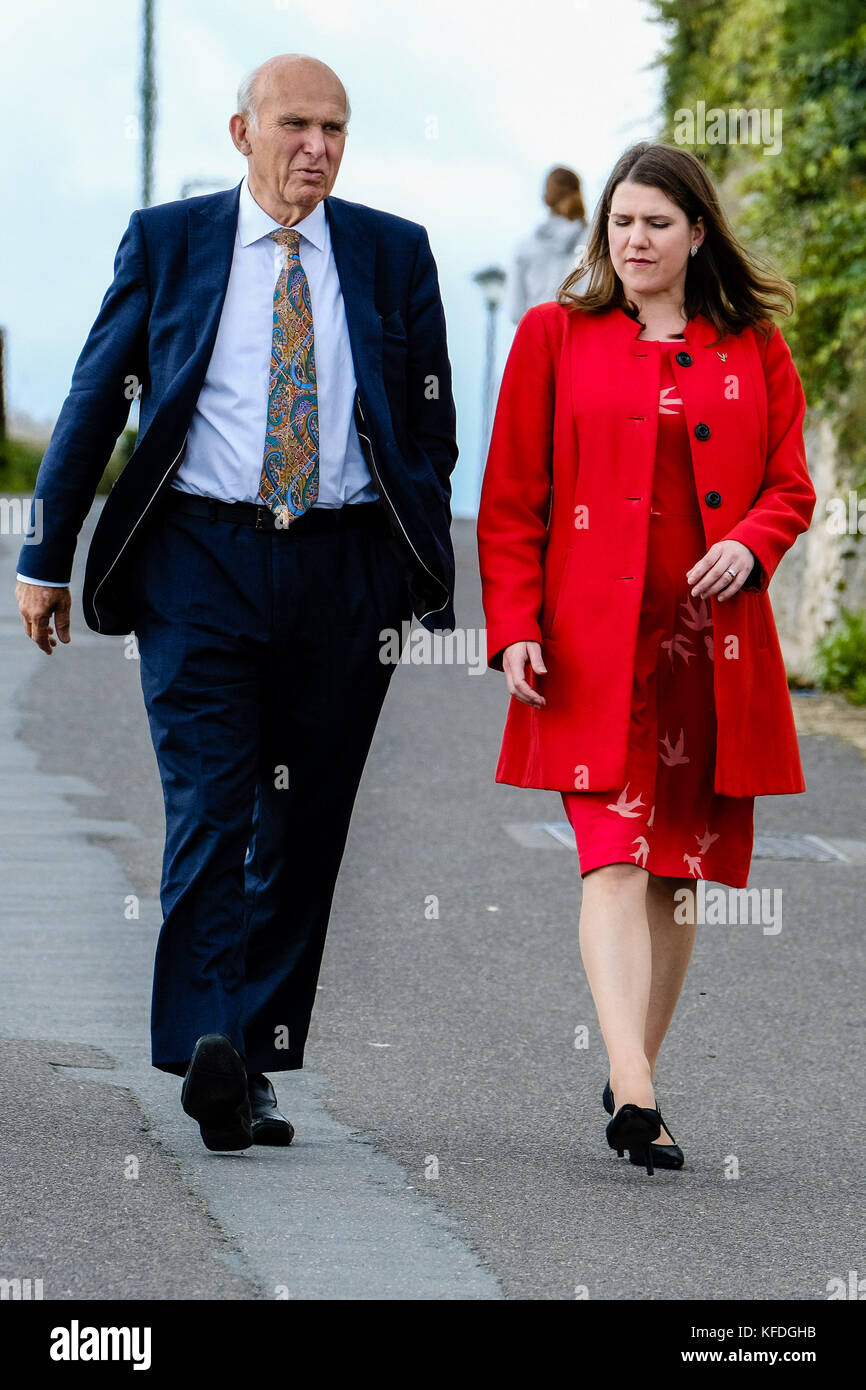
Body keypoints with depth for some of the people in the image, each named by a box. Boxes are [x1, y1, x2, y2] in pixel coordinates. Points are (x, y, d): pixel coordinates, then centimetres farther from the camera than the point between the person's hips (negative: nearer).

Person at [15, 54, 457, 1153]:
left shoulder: (394, 255, 9)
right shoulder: (167, 242, 5)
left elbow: (429, 426, 11)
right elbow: (95, 400, 8)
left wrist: (428, 586, 4)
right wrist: (48, 558, 4)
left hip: (344, 569, 2)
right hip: (200, 559, -2)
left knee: (306, 825, 4)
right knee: (210, 807, -12)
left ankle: (257, 1062, 12)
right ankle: (207, 1052, -18)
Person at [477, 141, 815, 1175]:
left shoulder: (754, 351, 11)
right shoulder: (555, 337, 6)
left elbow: (790, 486, 13)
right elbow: (511, 500, 5)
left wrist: (750, 544, -9)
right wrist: (514, 627, -5)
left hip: (712, 647, 3)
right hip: (595, 643, -3)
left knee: (681, 868, 8)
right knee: (615, 858, -15)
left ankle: (635, 1078, 21)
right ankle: (634, 1092, -24)